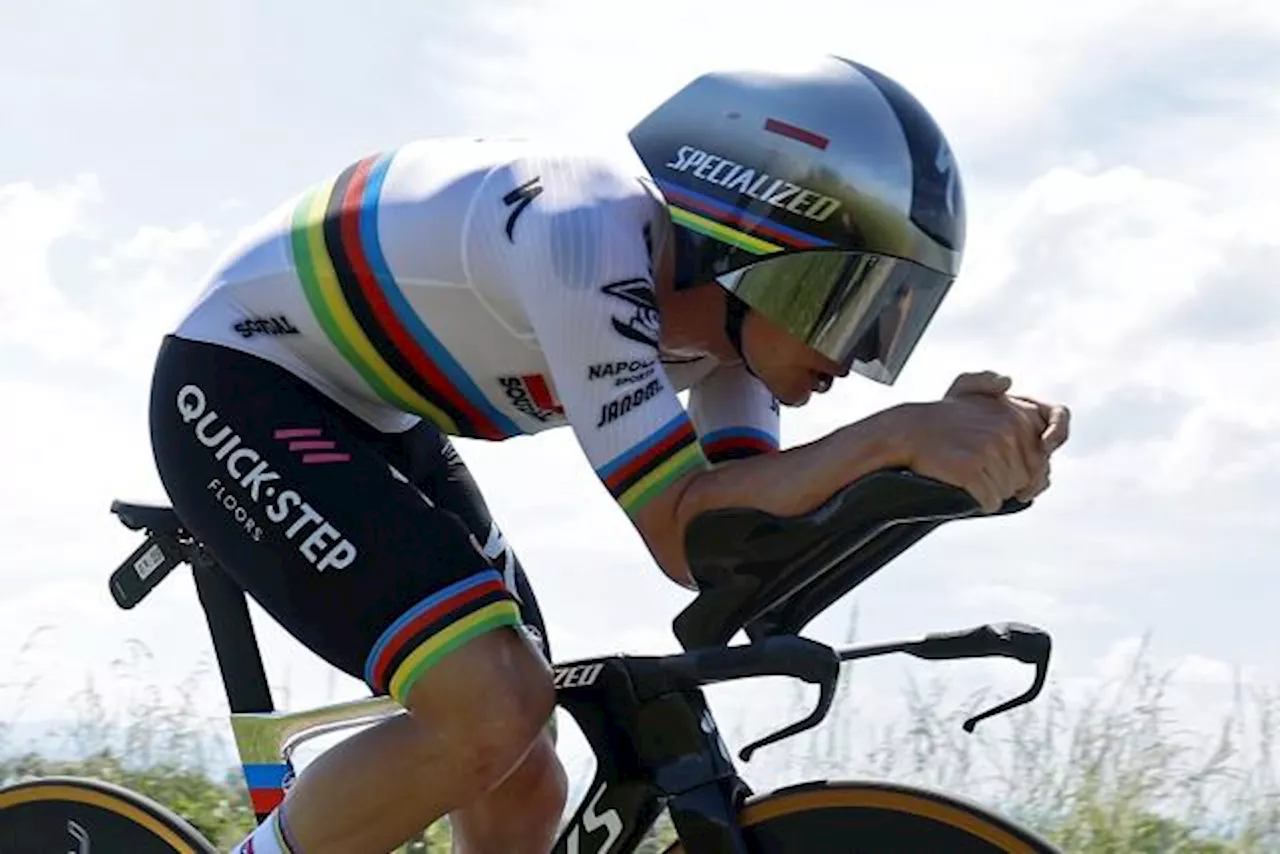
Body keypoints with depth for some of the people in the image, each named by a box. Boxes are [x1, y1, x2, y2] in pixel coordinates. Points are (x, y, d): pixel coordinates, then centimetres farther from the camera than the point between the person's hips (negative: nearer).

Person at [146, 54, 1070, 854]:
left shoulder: (714, 303, -6)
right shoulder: (591, 241, -33)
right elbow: (683, 534, -34)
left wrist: (965, 449, -25)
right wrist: (892, 438, -42)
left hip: (367, 422, 9)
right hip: (238, 390, -9)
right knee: (490, 720, -26)